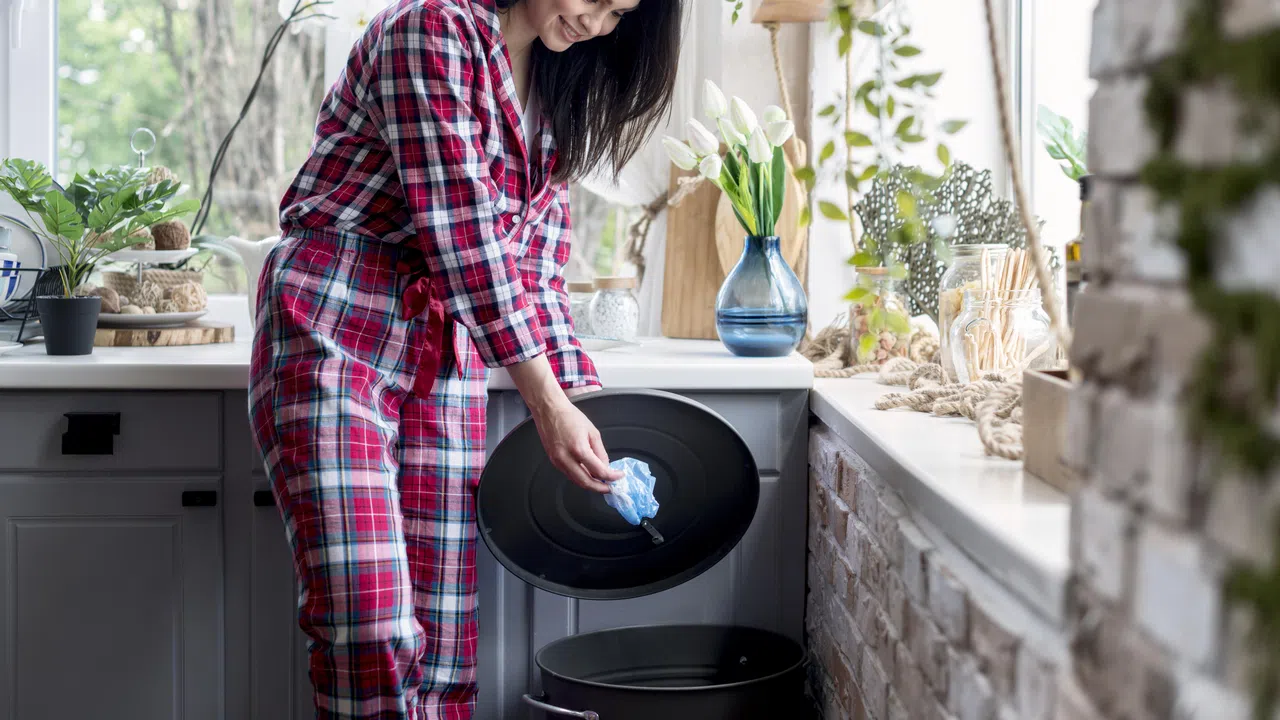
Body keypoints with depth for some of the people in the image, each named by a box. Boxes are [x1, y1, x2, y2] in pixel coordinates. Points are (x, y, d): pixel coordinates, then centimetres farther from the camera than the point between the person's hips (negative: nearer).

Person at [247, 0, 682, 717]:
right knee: (372, 635, -15)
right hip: (337, 327, -7)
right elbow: (460, 231, -18)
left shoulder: (558, 98, 15)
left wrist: (584, 403, 4)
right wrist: (547, 402, -18)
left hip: (451, 348, 7)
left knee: (445, 627, 3)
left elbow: (537, 267, 15)